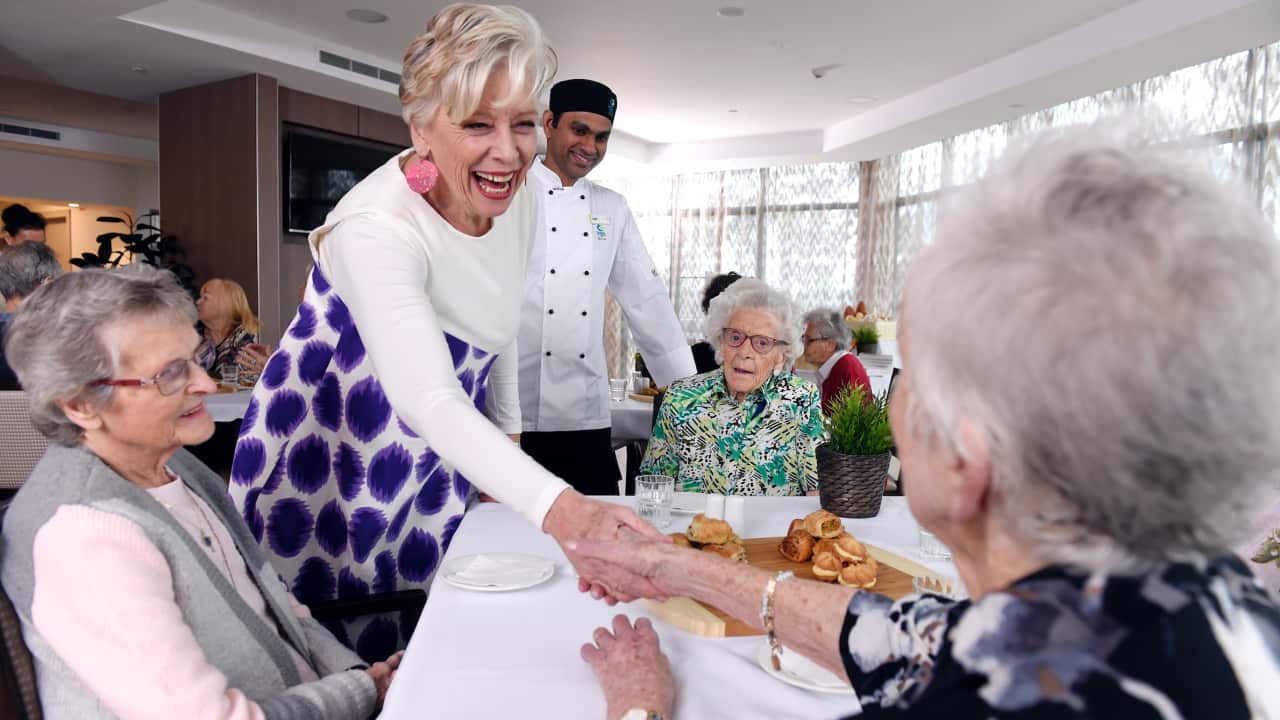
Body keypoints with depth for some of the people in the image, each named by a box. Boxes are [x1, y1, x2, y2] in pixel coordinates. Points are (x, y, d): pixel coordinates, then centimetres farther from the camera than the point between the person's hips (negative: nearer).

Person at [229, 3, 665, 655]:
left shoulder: (517, 209, -8)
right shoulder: (375, 228, -30)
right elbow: (428, 400, -44)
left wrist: (509, 431, 14)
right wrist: (560, 510, -56)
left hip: (441, 461, 6)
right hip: (324, 460, -6)